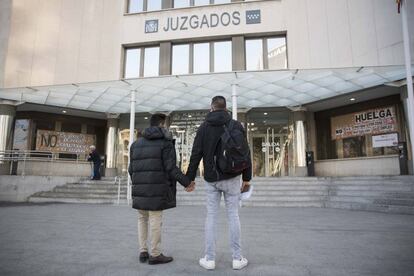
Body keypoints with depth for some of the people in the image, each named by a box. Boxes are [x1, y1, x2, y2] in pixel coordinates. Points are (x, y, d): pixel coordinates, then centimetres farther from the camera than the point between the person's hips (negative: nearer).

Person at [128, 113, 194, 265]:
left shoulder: (136, 143, 14)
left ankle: (143, 252, 19)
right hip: (157, 189, -6)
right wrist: (186, 182, -3)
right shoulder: (165, 142, -5)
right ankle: (155, 255, 8)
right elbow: (171, 168, -12)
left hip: (140, 188, 6)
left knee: (142, 219, 16)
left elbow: (131, 168, 13)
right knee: (155, 220, 0)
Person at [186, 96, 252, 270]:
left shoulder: (204, 127, 2)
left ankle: (209, 259, 12)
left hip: (211, 179, 1)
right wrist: (246, 177, 8)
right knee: (233, 216, 6)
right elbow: (245, 153, 1)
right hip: (231, 177, 0)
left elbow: (196, 154, -1)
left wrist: (190, 177, 7)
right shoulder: (236, 125, 1)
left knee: (211, 217, 7)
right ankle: (237, 258, 12)